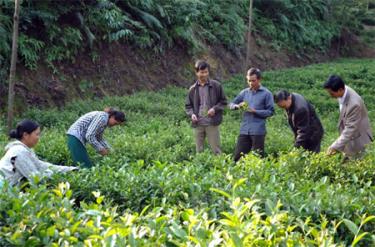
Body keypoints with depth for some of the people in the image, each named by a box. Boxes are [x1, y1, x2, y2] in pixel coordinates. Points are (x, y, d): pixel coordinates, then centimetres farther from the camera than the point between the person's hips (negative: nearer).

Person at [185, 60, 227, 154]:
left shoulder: (216, 85, -2)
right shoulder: (193, 89, 5)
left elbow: (223, 101, 4)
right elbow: (188, 105, 11)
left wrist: (215, 109, -14)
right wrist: (192, 114, -9)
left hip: (212, 123, -2)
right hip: (198, 124, 3)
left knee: (216, 149, 0)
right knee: (199, 150, 10)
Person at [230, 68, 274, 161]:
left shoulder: (266, 94, 0)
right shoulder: (244, 92, 11)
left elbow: (270, 112, -3)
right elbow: (231, 104, 15)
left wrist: (255, 111, -14)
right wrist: (237, 106, -8)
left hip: (258, 131, -4)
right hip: (244, 130, 4)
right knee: (238, 156, 4)